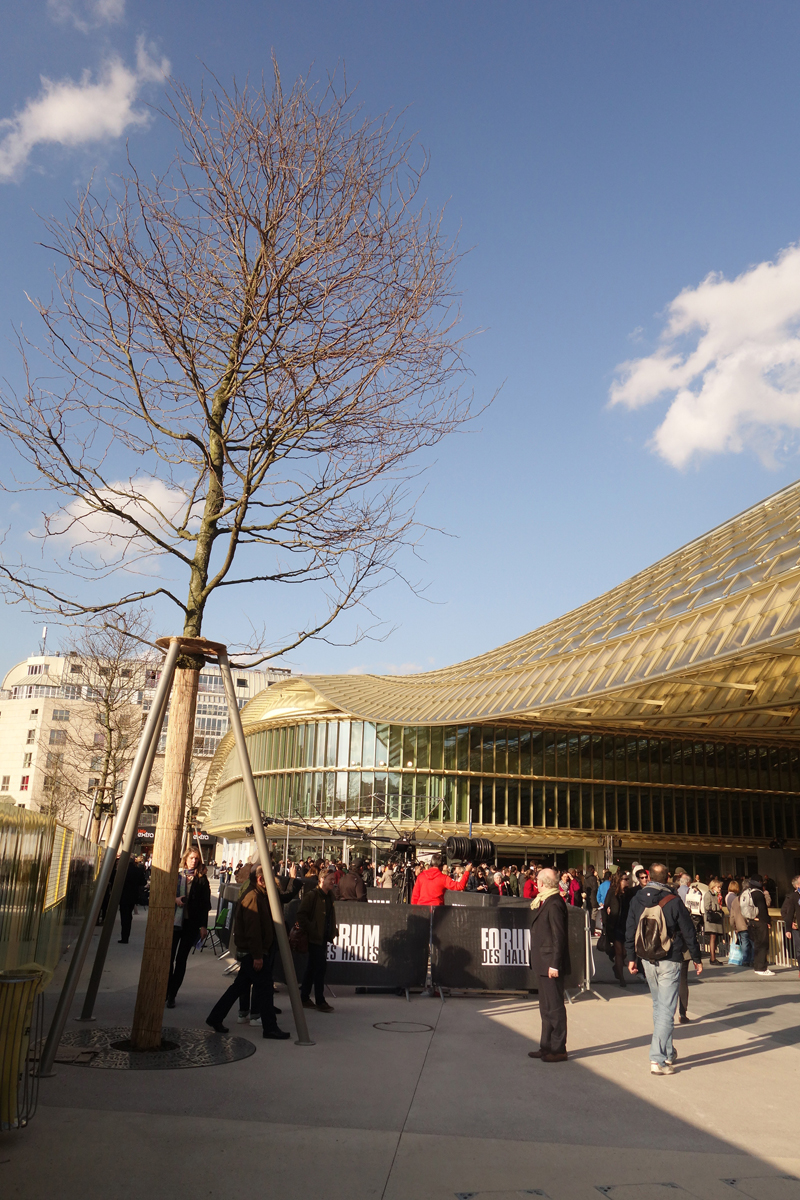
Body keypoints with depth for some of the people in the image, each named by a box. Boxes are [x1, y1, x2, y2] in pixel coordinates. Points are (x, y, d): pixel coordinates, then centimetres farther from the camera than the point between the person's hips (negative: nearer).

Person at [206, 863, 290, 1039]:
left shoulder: (260, 894, 13)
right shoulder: (253, 896, -20)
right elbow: (252, 929, -24)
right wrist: (257, 956, -23)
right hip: (252, 952, -10)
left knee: (240, 985, 15)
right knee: (263, 987, -3)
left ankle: (215, 1018, 22)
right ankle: (270, 1027, 4)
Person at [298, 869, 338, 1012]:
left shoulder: (329, 897, 14)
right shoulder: (311, 896, -11)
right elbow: (301, 915, -16)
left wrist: (333, 932, 11)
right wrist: (311, 930, -19)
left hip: (324, 938, 8)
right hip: (315, 938, -8)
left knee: (312, 968, 13)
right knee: (320, 967, -9)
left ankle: (304, 999, 21)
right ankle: (320, 1001, -3)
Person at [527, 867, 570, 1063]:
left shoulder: (554, 904, -19)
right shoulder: (545, 902, 12)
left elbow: (559, 937, -22)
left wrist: (555, 964, -22)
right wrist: (545, 963, 16)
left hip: (552, 964, -10)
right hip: (544, 964, 10)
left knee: (555, 1008, 0)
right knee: (546, 1008, 17)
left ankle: (559, 1050, 8)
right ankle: (546, 1047, 25)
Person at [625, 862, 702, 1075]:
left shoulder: (637, 900, 0)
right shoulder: (673, 901, -12)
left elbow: (630, 931, 5)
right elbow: (688, 932, -6)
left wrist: (631, 958, 15)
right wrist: (696, 958, 5)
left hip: (647, 960, 5)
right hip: (669, 961, -4)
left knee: (658, 1005, 20)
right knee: (666, 1009, -3)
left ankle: (668, 1052, 29)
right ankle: (657, 1059, -8)